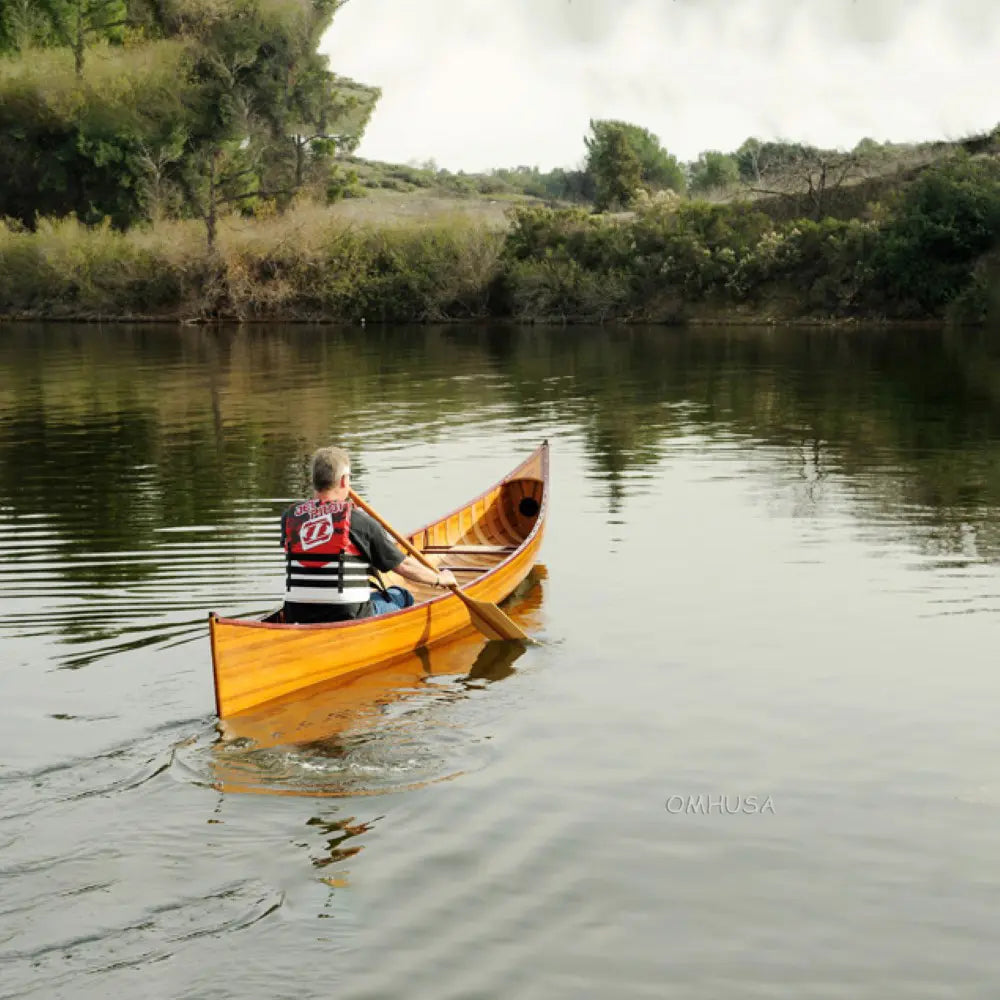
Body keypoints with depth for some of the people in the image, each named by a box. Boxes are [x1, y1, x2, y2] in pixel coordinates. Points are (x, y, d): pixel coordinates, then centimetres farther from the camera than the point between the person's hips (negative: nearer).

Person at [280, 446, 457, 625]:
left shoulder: (290, 516, -1)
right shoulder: (359, 521, -10)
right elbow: (403, 566, -1)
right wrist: (439, 579, 17)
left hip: (297, 619, 5)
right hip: (349, 618, -5)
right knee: (401, 597, 20)